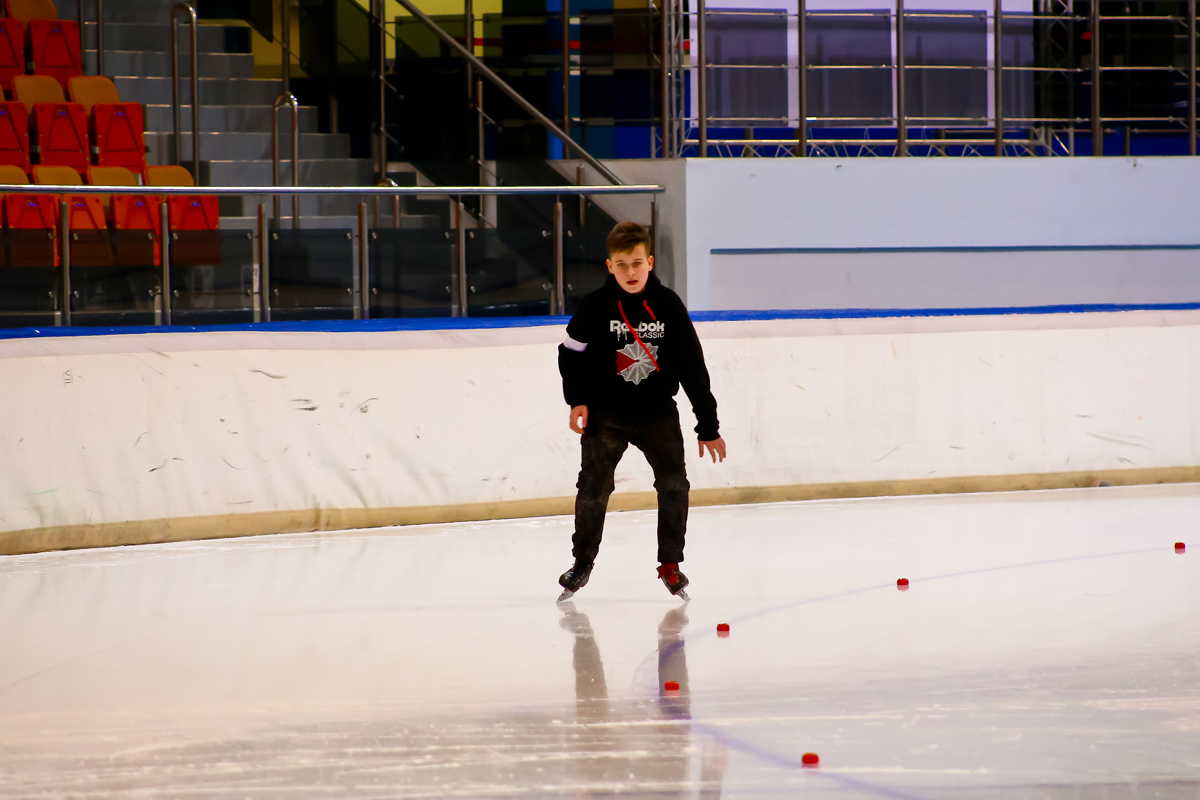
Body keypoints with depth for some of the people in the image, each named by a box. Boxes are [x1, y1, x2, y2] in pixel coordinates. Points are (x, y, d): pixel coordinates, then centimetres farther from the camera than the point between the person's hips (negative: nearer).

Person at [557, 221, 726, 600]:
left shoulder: (668, 306, -6)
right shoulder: (596, 306, -8)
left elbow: (693, 369, -2)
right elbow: (571, 354, 5)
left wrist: (708, 427, -2)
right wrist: (578, 400, -8)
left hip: (657, 411, 1)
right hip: (606, 412, -1)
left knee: (673, 481, -11)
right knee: (594, 485, -5)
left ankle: (670, 563, 5)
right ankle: (583, 562, 15)